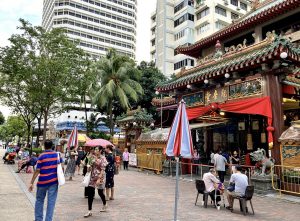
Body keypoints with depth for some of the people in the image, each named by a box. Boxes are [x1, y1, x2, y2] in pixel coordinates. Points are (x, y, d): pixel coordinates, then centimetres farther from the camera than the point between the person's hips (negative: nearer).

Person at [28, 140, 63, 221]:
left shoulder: (42, 156, -9)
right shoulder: (57, 155, 0)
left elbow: (37, 171, -10)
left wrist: (31, 183, -5)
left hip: (43, 181, -1)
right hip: (54, 181, 2)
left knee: (39, 200, 17)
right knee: (51, 201, 5)